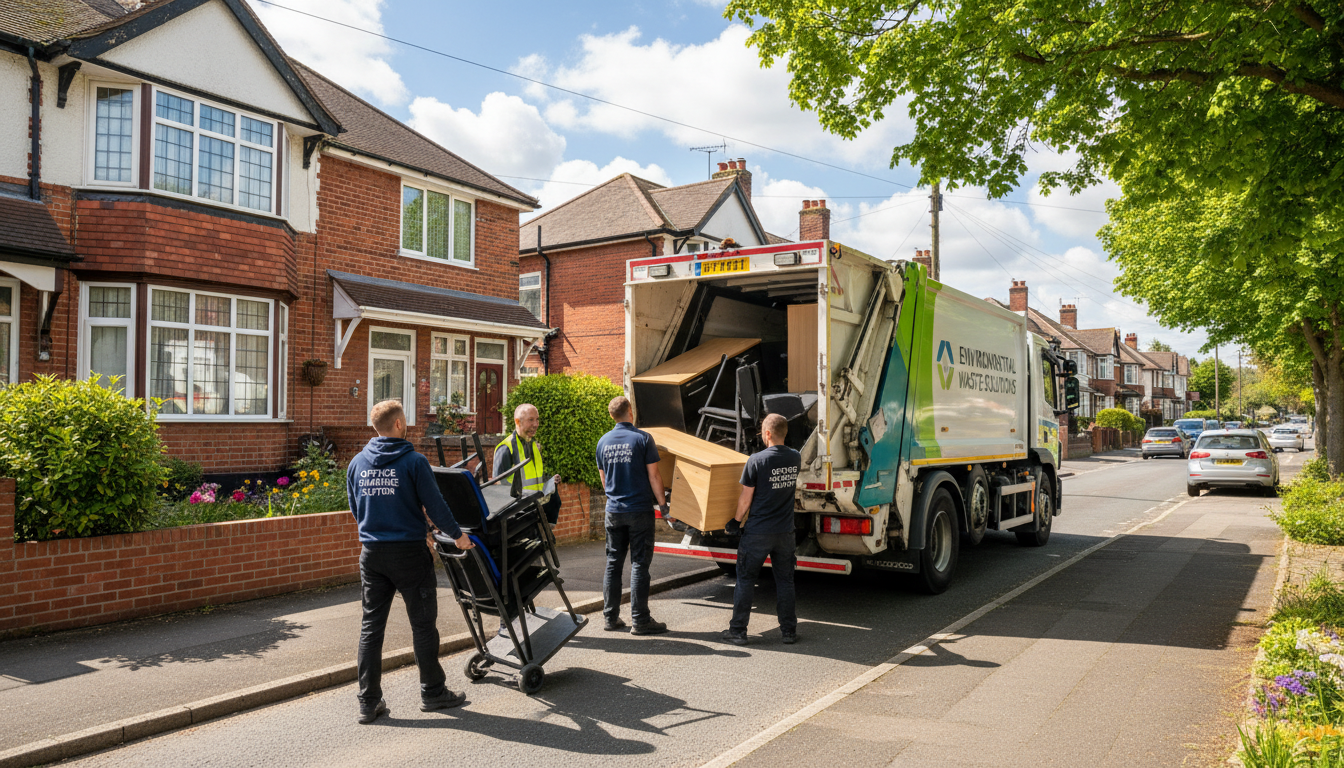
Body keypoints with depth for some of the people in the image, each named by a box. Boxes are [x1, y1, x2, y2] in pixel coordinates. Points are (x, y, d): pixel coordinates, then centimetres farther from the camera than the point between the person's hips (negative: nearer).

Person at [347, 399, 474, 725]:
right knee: (423, 624, 7)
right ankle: (432, 692, 18)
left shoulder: (357, 463, 5)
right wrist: (457, 534, 4)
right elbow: (435, 505, -10)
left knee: (371, 626, 10)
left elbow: (355, 508, 16)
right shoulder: (414, 462, -11)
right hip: (409, 552, -5)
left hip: (371, 553, 5)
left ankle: (368, 702, 11)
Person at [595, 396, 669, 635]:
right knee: (639, 565, 0)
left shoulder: (603, 441, 6)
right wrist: (662, 503, 2)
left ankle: (611, 617, 16)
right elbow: (654, 476, -9)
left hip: (614, 511, 5)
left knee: (613, 564, 11)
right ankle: (640, 620, 3)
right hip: (640, 510, -5)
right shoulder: (642, 439, -10)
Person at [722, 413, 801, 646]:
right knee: (785, 581, 13)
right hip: (785, 531, 4)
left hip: (758, 532, -4)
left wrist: (736, 520, 6)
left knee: (746, 579, 7)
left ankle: (738, 631, 12)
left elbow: (746, 498, -10)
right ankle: (789, 631, 18)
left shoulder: (756, 460, -14)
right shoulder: (795, 458, 1)